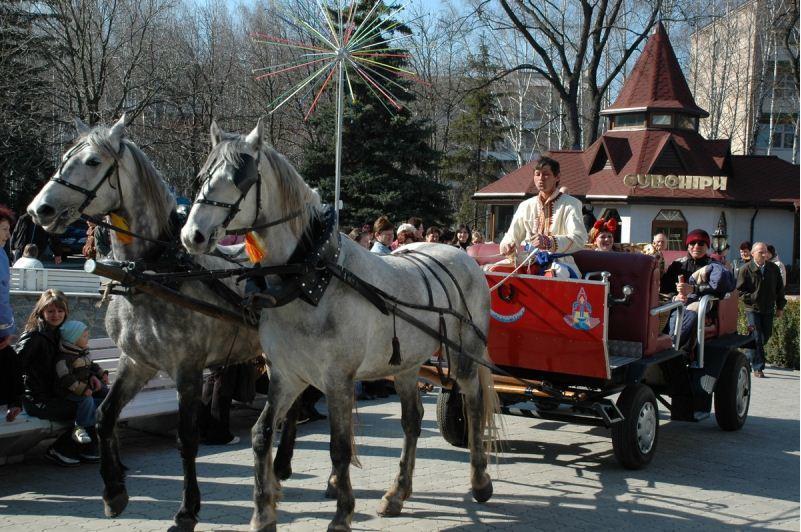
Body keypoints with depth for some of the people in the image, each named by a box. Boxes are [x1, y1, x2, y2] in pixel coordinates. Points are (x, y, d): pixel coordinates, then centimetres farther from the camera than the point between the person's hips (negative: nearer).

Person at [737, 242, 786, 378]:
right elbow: (739, 290, -5)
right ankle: (758, 368, -2)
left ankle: (748, 358, 30)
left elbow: (780, 288, 13)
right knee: (757, 338, -7)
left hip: (768, 309, 5)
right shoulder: (745, 270, -8)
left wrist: (780, 307, 11)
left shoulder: (773, 268, 4)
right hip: (753, 309, -5)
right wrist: (751, 298, -19)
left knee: (766, 336, 10)